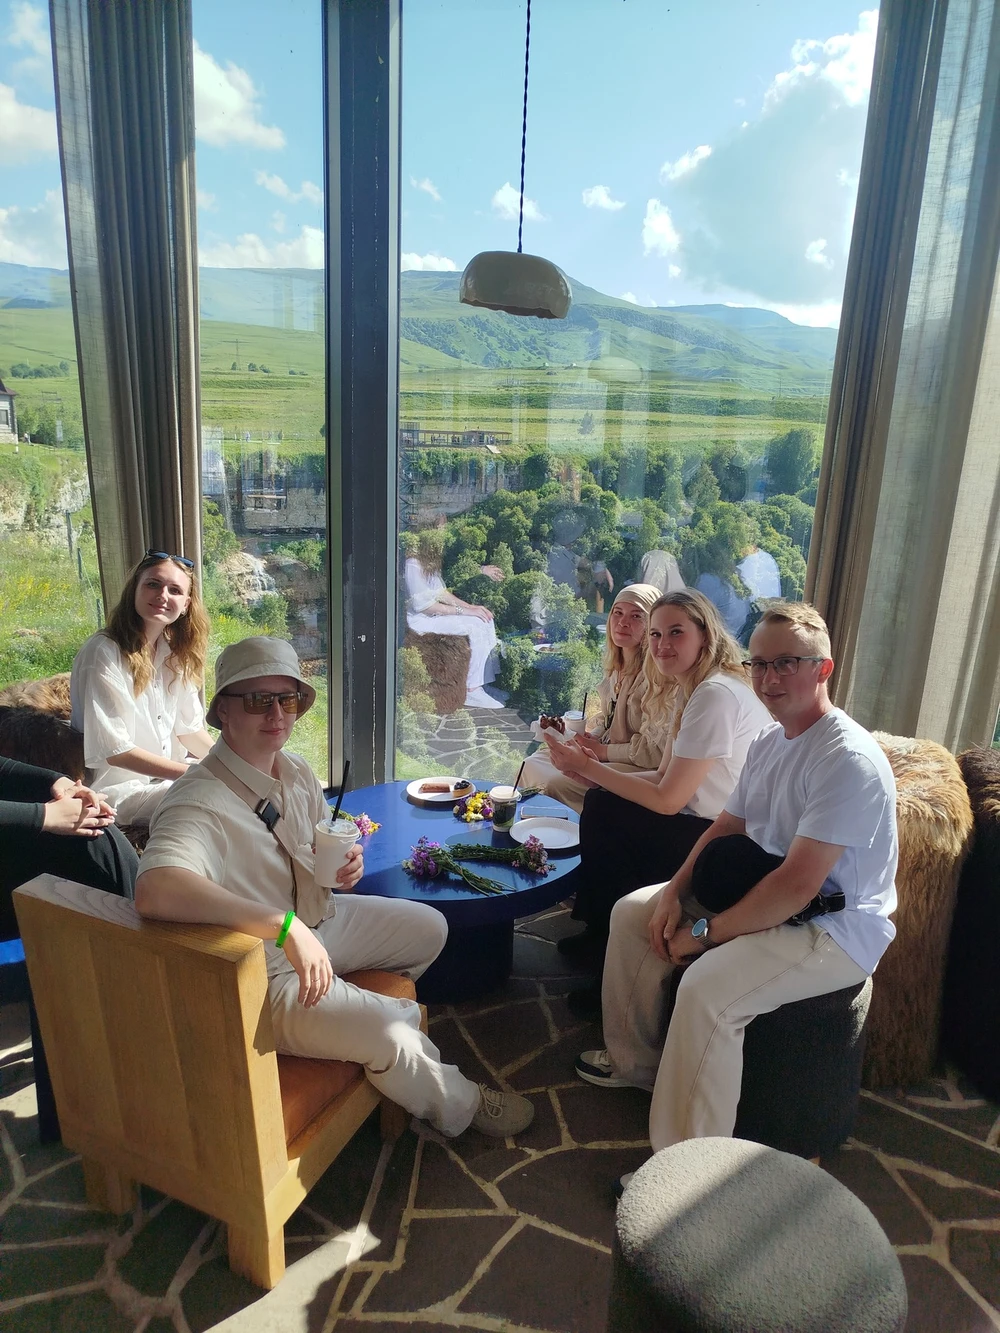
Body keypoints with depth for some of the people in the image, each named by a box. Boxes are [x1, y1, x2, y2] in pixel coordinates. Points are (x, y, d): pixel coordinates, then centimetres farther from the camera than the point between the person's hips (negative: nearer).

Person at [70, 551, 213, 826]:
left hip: (165, 774, 7)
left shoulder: (174, 653, 4)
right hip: (118, 788, -7)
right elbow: (114, 750, -21)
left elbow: (189, 727, 7)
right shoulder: (103, 653, -19)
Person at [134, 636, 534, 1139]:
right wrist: (286, 927, -48)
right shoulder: (199, 802, -31)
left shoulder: (297, 772, -4)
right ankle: (459, 1105, 14)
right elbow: (155, 890, -51)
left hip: (316, 922, 9)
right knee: (392, 1038, -19)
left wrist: (343, 862, -12)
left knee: (429, 928, 17)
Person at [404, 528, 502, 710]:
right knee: (476, 628, -23)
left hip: (435, 612, 10)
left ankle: (487, 681, -5)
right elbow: (424, 605, -25)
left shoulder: (429, 564, 9)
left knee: (485, 621, -4)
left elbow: (441, 593, 13)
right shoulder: (413, 566, -21)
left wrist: (470, 606, -1)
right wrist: (464, 611, -22)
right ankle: (472, 691, -17)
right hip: (422, 619, -10)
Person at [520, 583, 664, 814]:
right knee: (533, 764, 3)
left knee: (557, 785, -22)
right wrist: (591, 739, -1)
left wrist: (602, 751, -14)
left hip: (638, 769, -9)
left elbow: (655, 751, -23)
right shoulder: (616, 668, 7)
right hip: (605, 755, 9)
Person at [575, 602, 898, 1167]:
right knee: (632, 912, 7)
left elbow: (796, 886, -29)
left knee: (707, 989, -32)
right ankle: (636, 1060, 24)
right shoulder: (770, 741, 5)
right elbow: (727, 826, 12)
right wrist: (674, 892, -3)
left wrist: (703, 934, -21)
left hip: (837, 927, -9)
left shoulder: (849, 759, -25)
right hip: (763, 891, 10)